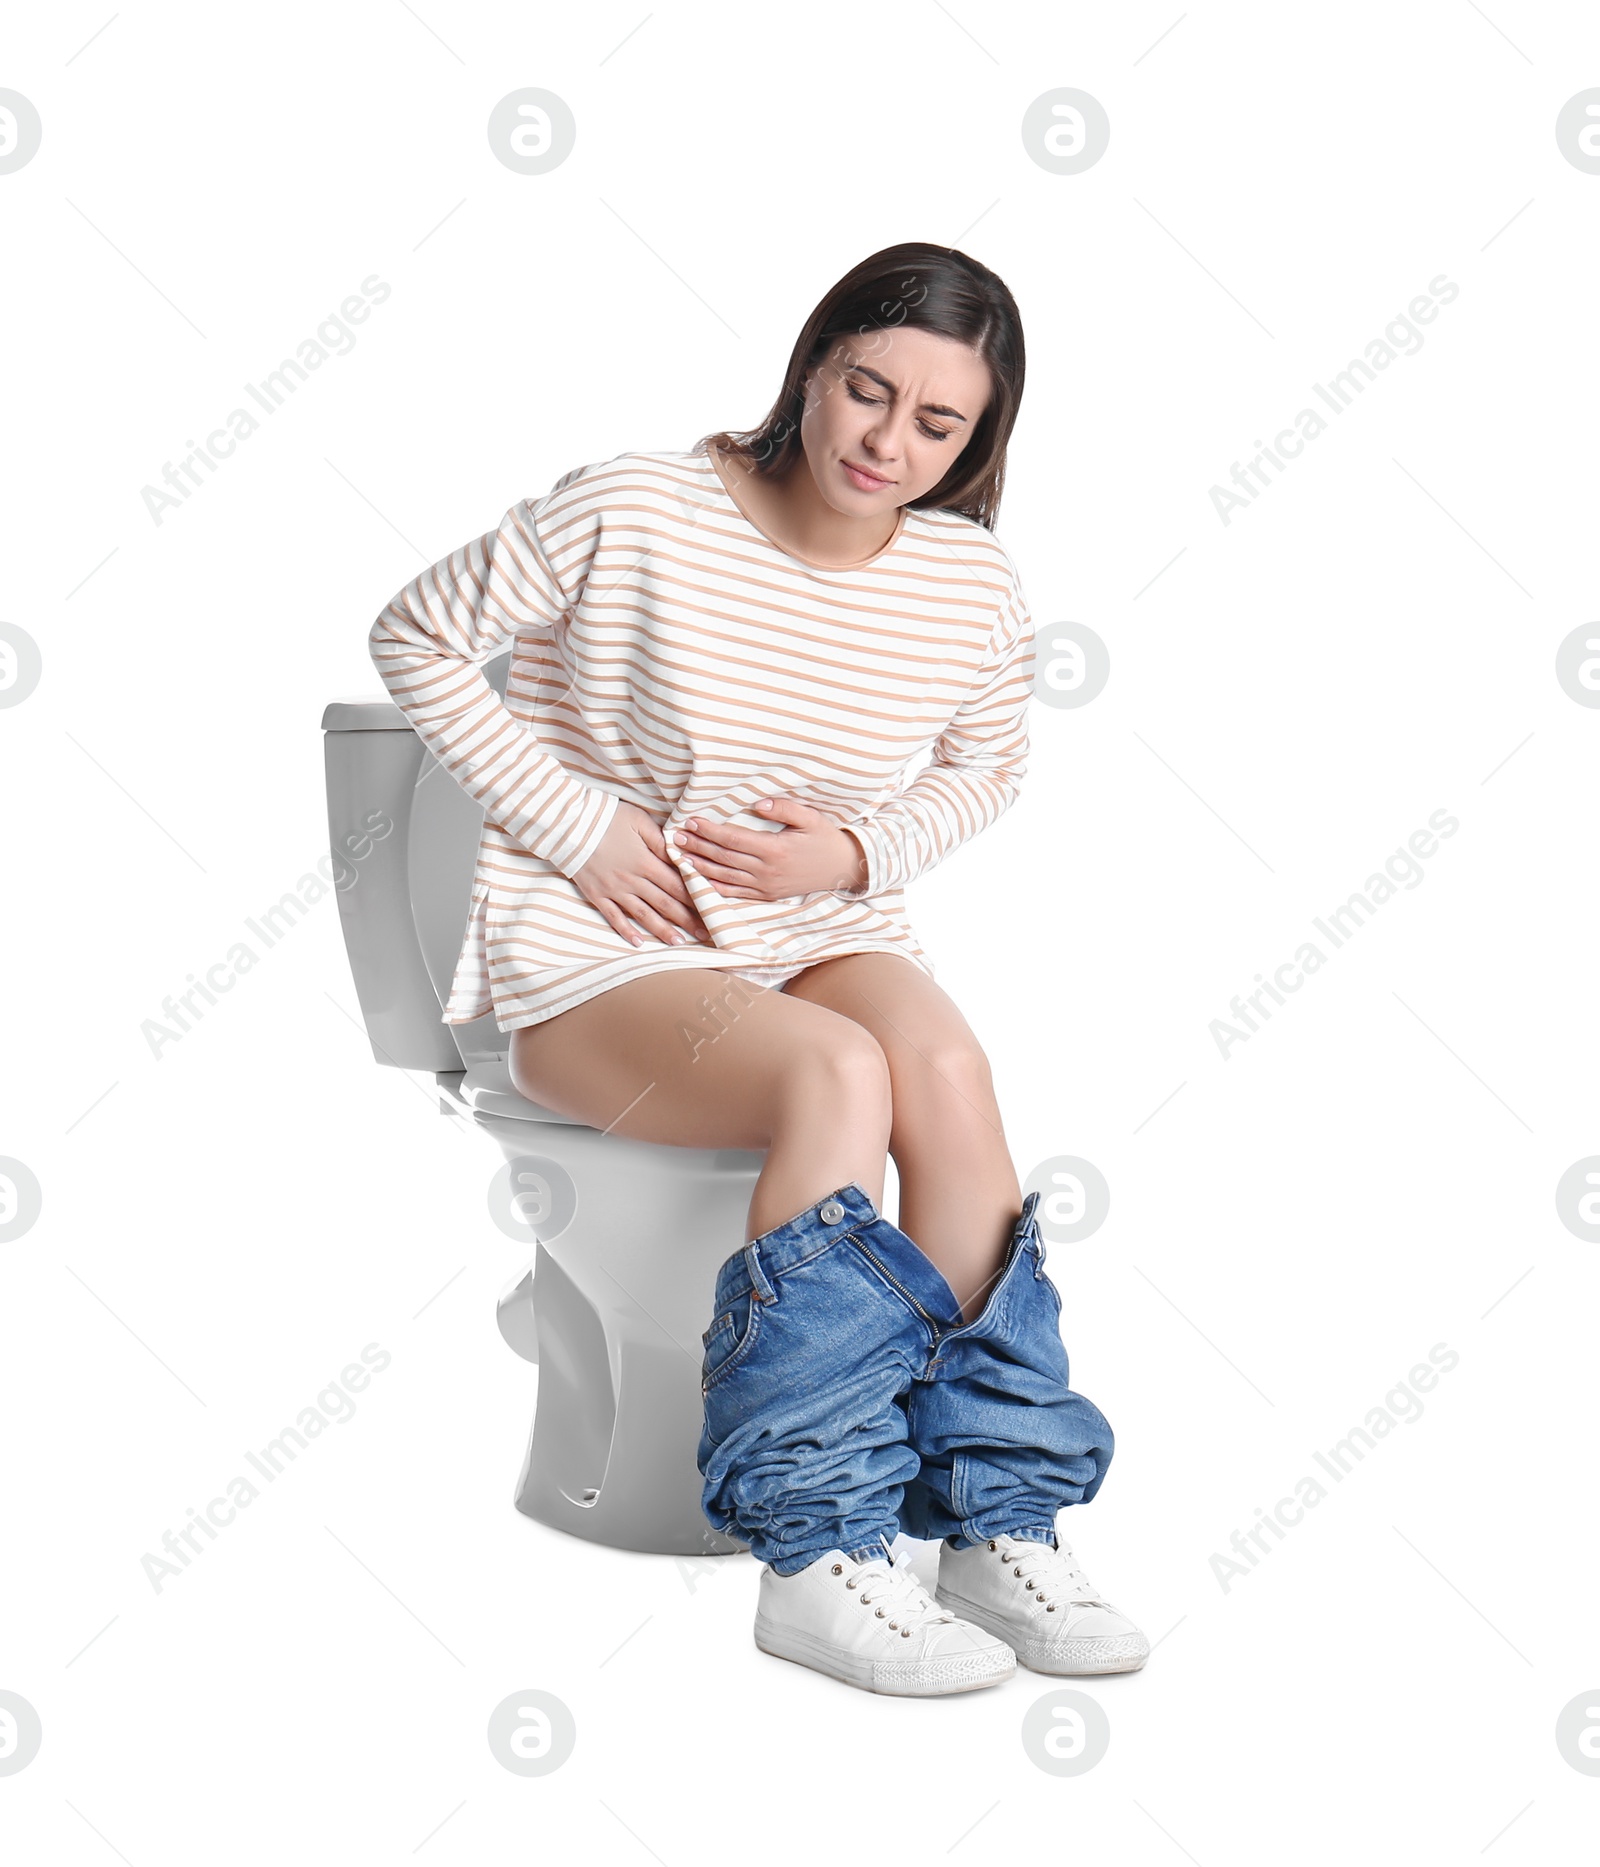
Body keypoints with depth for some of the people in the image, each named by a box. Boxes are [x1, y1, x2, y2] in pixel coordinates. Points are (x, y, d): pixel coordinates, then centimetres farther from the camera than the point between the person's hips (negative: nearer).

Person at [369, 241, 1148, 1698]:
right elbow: (419, 635, -2)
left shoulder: (972, 589, -1)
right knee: (838, 1074, -33)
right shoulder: (633, 515, -12)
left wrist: (860, 853, -4)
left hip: (829, 934, 4)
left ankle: (999, 1536, -24)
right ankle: (817, 1557, -29)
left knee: (947, 1065, -30)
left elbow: (986, 769, 18)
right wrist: (579, 823, -9)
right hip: (594, 960, -4)